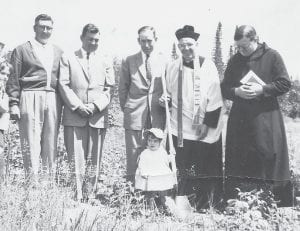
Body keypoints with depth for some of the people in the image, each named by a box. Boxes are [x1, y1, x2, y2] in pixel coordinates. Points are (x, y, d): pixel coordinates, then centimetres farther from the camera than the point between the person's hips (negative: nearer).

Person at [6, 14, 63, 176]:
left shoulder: (58, 52, 16)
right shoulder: (22, 50, 6)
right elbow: (13, 79, 3)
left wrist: (63, 103, 8)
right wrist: (13, 104, -5)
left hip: (53, 100, 4)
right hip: (30, 98, -3)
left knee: (51, 144, 6)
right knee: (31, 144, -4)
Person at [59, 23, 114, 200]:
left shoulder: (105, 60, 15)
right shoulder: (68, 59, 10)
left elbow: (109, 88, 9)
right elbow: (64, 85, 1)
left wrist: (96, 106, -7)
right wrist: (78, 106, -10)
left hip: (98, 116, 2)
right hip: (74, 116, -1)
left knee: (94, 159, 4)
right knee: (76, 159, -4)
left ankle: (89, 196, 12)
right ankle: (76, 197, 1)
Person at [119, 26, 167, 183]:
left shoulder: (164, 61, 7)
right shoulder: (129, 61, 7)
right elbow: (123, 88, 12)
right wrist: (126, 108, 8)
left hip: (157, 116, 1)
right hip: (135, 115, 0)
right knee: (134, 154, 1)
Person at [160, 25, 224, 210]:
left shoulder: (207, 66, -3)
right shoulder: (173, 68, 6)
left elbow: (215, 98, -6)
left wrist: (208, 123, -11)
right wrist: (165, 100, -6)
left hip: (205, 130, -2)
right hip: (181, 128, 2)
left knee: (206, 168, 4)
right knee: (183, 169, 6)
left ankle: (204, 205, 18)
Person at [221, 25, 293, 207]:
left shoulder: (272, 56, 1)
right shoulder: (235, 60, 11)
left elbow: (285, 83, -2)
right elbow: (224, 88, 12)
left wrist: (262, 90, -15)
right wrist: (237, 91, -9)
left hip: (266, 118, -3)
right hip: (239, 121, 4)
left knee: (270, 158, -3)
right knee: (237, 164, 3)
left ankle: (280, 205, 8)